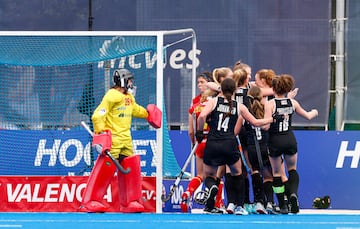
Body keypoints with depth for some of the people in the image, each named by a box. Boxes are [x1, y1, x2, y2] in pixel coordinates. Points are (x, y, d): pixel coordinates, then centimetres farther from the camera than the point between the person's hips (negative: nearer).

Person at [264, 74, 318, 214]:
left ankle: (282, 205, 10)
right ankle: (293, 193, -7)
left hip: (275, 141, -3)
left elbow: (266, 126, -20)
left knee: (276, 173, 12)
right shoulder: (292, 103, 0)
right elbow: (307, 116, 16)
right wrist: (314, 112, 37)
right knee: (292, 169, 21)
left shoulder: (270, 104, -13)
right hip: (290, 140, 3)